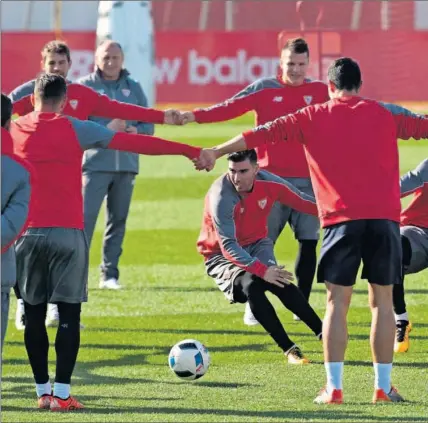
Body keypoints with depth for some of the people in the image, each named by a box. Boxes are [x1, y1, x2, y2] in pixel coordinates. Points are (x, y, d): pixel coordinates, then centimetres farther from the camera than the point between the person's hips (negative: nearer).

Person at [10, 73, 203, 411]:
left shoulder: (14, 131, 6)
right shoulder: (76, 130, -2)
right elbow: (134, 142, -3)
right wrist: (188, 151, 0)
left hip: (26, 233, 3)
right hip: (67, 233, -3)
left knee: (34, 313, 10)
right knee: (69, 312, 0)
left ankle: (43, 390, 12)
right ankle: (61, 394, -5)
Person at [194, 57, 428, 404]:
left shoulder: (313, 118, 7)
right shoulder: (384, 115, 12)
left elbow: (265, 133, 4)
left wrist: (217, 152, 7)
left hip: (342, 219, -1)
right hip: (384, 218, 1)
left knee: (337, 303, 3)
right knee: (382, 301, 8)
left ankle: (334, 387, -2)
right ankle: (383, 386, 7)